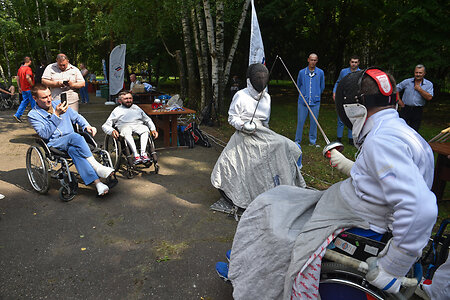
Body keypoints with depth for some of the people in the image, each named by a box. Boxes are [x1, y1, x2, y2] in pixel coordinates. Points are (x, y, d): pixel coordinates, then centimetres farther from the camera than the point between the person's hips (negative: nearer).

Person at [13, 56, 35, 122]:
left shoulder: (20, 68, 11)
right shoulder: (28, 68, -15)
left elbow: (18, 78, 15)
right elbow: (28, 77, -29)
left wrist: (19, 87, 21)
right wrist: (32, 85, -18)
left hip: (23, 89, 8)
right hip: (29, 88, -8)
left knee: (24, 102, 14)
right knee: (33, 102, 3)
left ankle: (17, 115, 7)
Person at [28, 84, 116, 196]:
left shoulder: (58, 104, 16)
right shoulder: (33, 115, 2)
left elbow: (77, 117, 24)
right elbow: (45, 134, -13)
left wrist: (87, 126, 4)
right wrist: (56, 115, -21)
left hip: (71, 142, 3)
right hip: (54, 144, -3)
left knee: (74, 150, -35)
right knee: (75, 137, -35)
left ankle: (97, 183, -49)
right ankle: (97, 167, -39)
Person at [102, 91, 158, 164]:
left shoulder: (137, 108, 30)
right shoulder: (117, 110, 22)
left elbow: (148, 120, 29)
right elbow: (105, 125, 15)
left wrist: (153, 129, 8)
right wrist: (112, 131, -10)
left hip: (138, 125, 2)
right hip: (124, 126, -2)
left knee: (145, 129, -34)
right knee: (126, 131, -39)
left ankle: (143, 153, -46)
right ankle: (136, 155, -48)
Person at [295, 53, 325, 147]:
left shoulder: (320, 73, 4)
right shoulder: (302, 72, 4)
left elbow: (322, 87, 15)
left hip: (315, 102, 1)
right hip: (303, 101, 0)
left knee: (314, 122, 5)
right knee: (300, 121, 1)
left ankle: (312, 141, 16)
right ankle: (297, 141, 12)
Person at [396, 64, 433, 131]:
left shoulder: (429, 84, 1)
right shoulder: (407, 82, 2)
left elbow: (429, 97, -11)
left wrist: (419, 89, -13)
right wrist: (399, 100, -1)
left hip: (418, 111, 0)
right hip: (405, 109, 0)